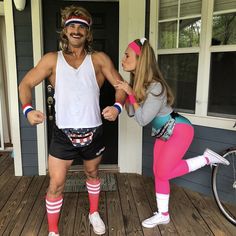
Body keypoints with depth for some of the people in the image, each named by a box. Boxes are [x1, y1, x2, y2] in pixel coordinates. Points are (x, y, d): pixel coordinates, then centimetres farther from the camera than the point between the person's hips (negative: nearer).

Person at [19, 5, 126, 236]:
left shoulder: (99, 59, -2)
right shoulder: (52, 59, -1)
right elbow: (26, 83, 2)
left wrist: (117, 106, -23)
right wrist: (27, 109, -18)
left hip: (93, 133, 1)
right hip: (63, 134, -1)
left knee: (92, 174, 22)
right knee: (56, 184, 2)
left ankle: (94, 213, 47)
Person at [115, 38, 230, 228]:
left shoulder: (155, 87, -30)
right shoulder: (136, 82, -3)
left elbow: (142, 120, -26)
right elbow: (132, 113, 0)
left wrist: (131, 93, -27)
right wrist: (124, 94, -12)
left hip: (179, 130, -8)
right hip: (163, 133, 9)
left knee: (163, 173, -4)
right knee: (158, 173, 10)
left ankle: (207, 158, 10)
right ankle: (163, 215, 26)